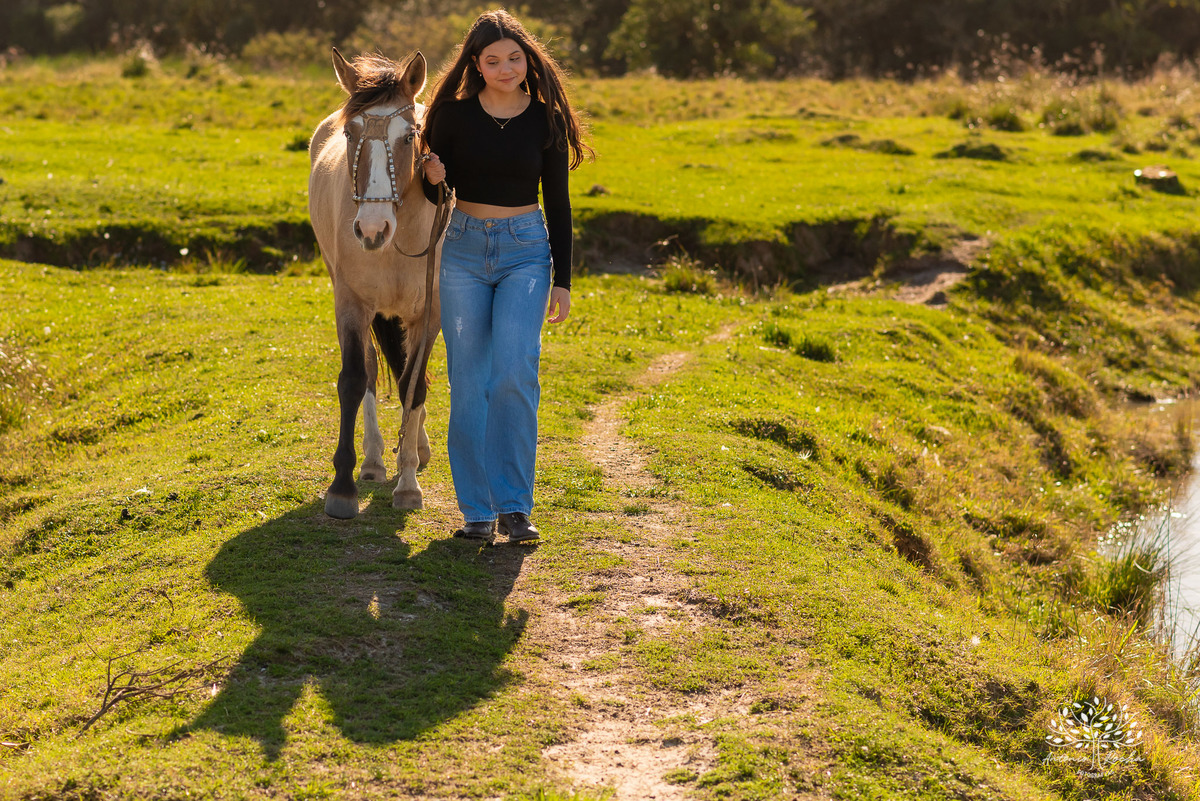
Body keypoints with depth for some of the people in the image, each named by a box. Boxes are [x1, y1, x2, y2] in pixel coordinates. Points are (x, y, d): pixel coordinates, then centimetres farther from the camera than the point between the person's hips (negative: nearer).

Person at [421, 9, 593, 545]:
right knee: (468, 384, 0)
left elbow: (558, 203, 4)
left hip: (526, 251, -1)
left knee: (515, 374, -17)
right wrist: (433, 179, -19)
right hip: (464, 249, 1)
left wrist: (562, 280, 2)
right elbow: (434, 194, 6)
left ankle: (513, 505, -10)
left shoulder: (546, 119, -1)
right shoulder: (455, 114, -1)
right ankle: (477, 510, 9)